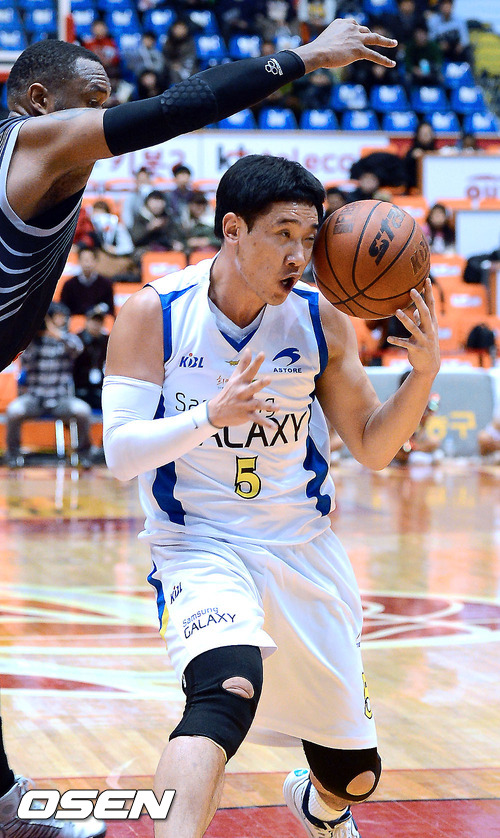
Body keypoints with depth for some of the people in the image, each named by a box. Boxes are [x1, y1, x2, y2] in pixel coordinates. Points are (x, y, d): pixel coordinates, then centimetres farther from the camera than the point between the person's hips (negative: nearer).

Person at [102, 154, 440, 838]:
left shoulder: (321, 320, -3)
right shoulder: (153, 316, -11)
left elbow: (373, 448, 3)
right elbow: (121, 453, -15)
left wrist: (425, 371, -14)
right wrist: (209, 414, -32)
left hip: (303, 551, 4)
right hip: (199, 546, -4)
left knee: (356, 774, 12)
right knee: (228, 692, -38)